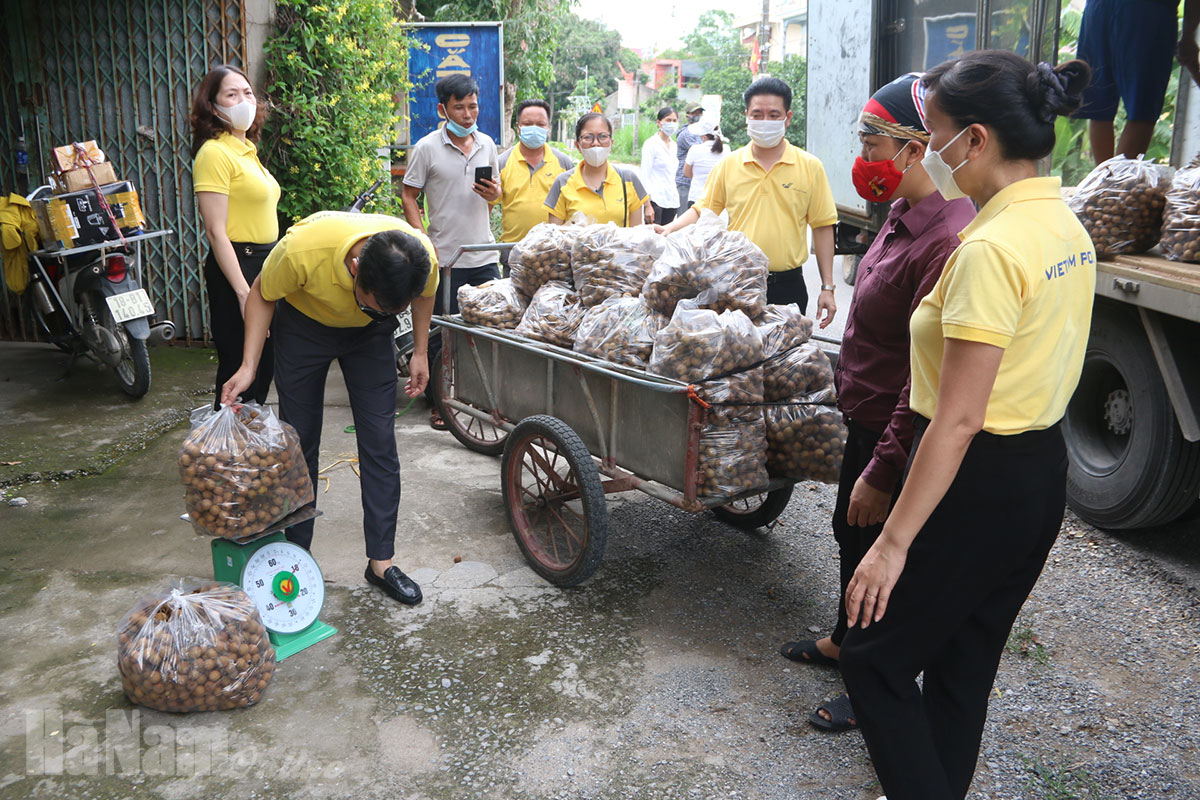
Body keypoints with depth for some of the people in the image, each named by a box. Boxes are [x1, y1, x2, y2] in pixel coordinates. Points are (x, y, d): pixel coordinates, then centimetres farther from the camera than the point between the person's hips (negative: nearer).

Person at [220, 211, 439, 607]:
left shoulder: (423, 257, -33)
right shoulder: (303, 248, -40)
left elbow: (424, 295, -6)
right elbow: (262, 295, -17)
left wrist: (420, 352, -3)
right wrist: (249, 365, -23)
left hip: (370, 335, 2)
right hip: (304, 325, -1)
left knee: (380, 444, -4)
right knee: (300, 442, 3)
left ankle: (381, 561, 6)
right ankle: (297, 552, 20)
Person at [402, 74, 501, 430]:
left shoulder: (486, 144, 10)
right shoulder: (427, 148, -3)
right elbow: (408, 196, 0)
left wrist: (493, 193, -4)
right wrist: (424, 240, -12)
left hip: (485, 256, 4)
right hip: (445, 258, -4)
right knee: (441, 335, 3)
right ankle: (437, 403, 17)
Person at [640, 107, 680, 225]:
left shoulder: (673, 145, 15)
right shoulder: (651, 143, -5)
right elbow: (645, 175, -10)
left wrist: (675, 198, 17)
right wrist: (648, 205, -17)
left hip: (671, 201, 7)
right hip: (656, 200, -7)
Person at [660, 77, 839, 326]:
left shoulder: (810, 167, 1)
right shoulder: (728, 165, 3)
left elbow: (822, 226, 3)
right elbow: (702, 210, 9)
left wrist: (827, 288, 1)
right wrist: (669, 229, -11)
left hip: (788, 286, 0)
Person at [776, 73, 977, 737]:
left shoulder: (946, 242, -29)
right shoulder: (903, 215, 4)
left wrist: (883, 472, -24)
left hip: (899, 437, -10)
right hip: (867, 418, 10)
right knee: (851, 534, 26)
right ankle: (846, 640, 50)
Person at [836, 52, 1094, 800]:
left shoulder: (991, 248, -23)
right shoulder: (1067, 225, 6)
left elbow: (958, 419, -25)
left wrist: (893, 542, -21)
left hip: (982, 480, -9)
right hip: (1045, 468, 9)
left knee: (875, 657, 8)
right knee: (963, 663, 22)